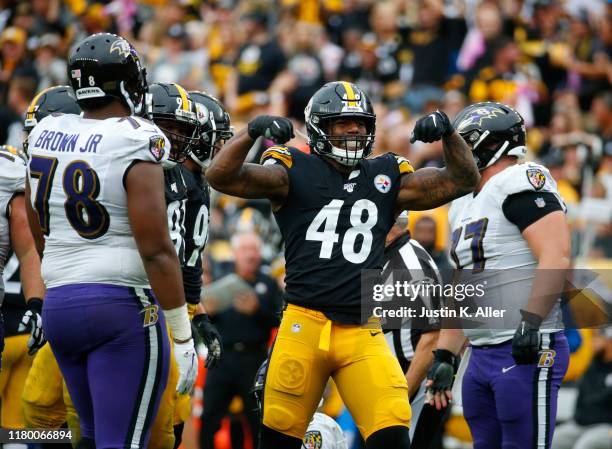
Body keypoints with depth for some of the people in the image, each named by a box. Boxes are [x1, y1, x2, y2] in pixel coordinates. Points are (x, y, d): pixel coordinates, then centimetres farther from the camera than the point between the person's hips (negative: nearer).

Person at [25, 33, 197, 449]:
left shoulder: (45, 137, 7)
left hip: (59, 304, 7)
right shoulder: (134, 146, -12)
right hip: (123, 305, -7)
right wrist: (183, 338, -10)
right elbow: (156, 251, -15)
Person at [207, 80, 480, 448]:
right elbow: (221, 177, -9)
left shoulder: (386, 178, 12)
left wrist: (449, 133, -4)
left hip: (362, 333, 2)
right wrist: (253, 133, -24)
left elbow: (463, 180, 11)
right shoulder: (296, 172, 1)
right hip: (305, 324, -2)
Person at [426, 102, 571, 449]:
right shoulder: (464, 206, 20)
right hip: (482, 355, 10)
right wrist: (445, 357, 18)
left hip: (528, 351, -10)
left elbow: (556, 258, -21)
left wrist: (532, 322, -27)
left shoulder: (520, 185, -10)